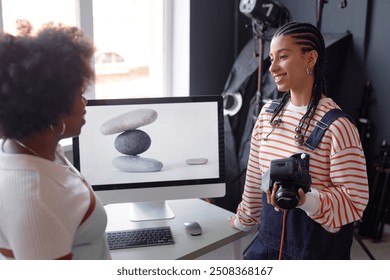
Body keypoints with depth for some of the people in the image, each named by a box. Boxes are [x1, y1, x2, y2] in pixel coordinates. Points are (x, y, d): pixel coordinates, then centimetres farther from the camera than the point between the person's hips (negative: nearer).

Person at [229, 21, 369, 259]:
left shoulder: (337, 126, -17)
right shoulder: (269, 113, 2)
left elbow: (355, 198, -15)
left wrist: (307, 201, -30)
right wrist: (245, 219, 20)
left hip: (318, 238, -5)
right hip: (272, 231, 6)